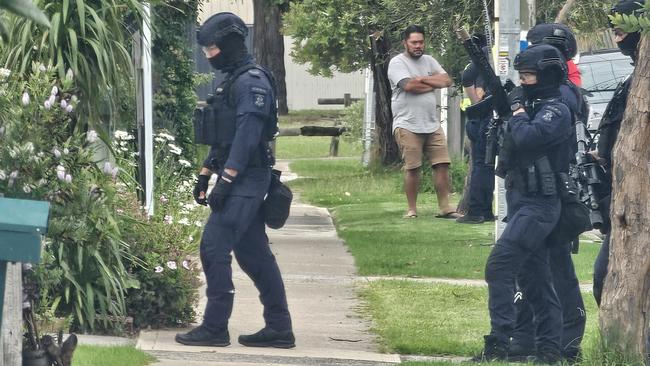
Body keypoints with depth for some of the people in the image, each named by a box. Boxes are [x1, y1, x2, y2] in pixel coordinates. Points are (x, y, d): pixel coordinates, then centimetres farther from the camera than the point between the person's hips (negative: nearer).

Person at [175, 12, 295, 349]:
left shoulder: (251, 82, -14)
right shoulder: (232, 81, 17)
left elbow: (247, 135, -21)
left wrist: (225, 181, -24)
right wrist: (204, 175, 22)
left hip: (245, 182, -10)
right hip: (242, 182, 10)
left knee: (214, 247, -11)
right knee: (253, 254, 10)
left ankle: (215, 327, -9)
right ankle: (279, 328, 12)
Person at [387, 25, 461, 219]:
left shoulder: (429, 61, 16)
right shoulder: (397, 63, -3)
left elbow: (447, 80, 4)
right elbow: (408, 85, -18)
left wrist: (422, 79, -7)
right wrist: (433, 83, -3)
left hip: (432, 124, 5)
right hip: (408, 125, -5)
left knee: (442, 164, -1)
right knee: (412, 168, -4)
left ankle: (445, 207, 4)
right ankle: (412, 209, 6)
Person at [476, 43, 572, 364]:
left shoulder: (556, 111, -14)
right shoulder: (530, 106, 15)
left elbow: (528, 138, -28)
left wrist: (518, 117, -11)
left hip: (538, 205, -10)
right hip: (522, 203, 10)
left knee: (499, 266, -18)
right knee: (536, 277, 11)